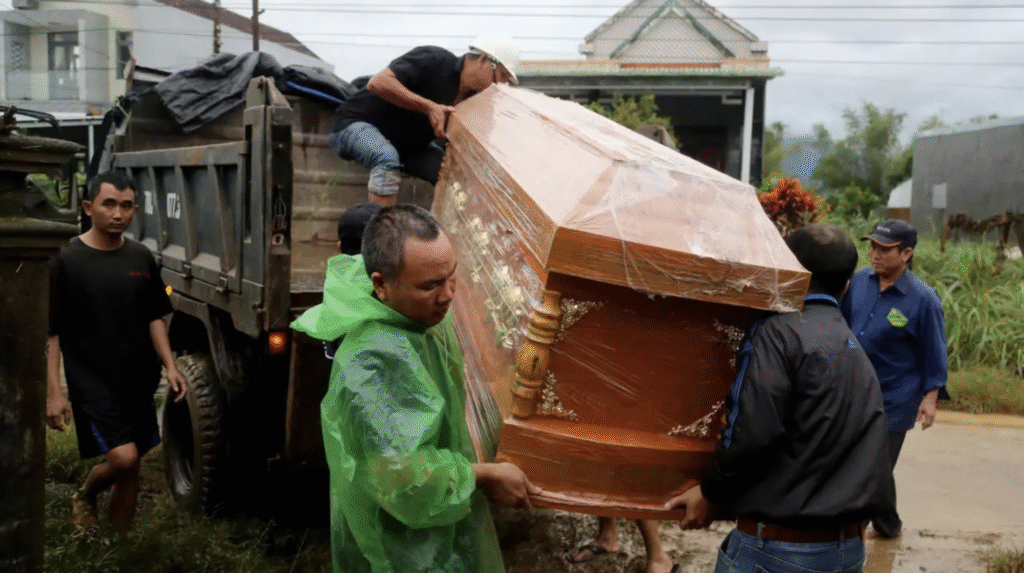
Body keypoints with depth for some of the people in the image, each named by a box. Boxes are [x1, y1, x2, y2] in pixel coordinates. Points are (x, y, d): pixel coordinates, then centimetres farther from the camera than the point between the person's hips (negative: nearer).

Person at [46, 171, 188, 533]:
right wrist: (53, 391, -14)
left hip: (138, 381, 5)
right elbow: (49, 332, -8)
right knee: (122, 459, -15)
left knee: (130, 468, 10)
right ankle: (85, 496, 18)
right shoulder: (66, 260, -8)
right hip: (92, 382, -5)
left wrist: (169, 366, 0)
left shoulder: (141, 258, 5)